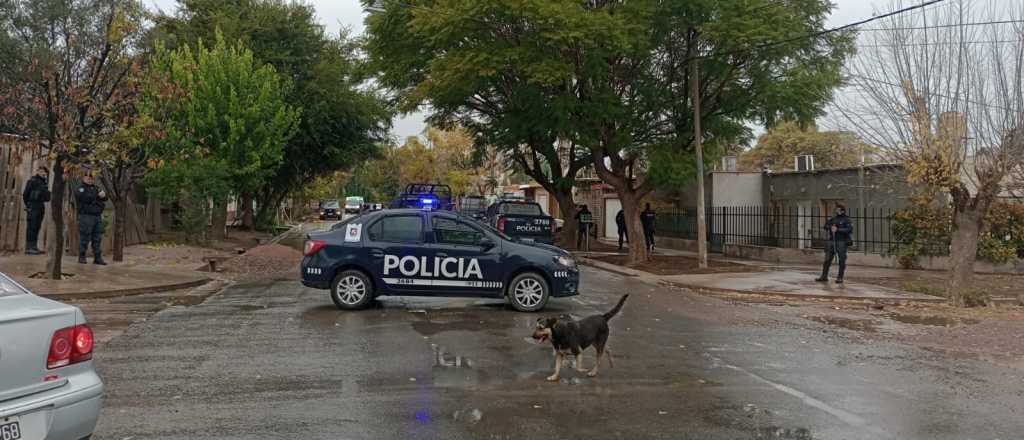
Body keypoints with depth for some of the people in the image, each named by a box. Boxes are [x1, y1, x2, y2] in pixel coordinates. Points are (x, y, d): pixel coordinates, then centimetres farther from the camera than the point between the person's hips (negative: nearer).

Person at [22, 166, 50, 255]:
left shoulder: (44, 182, 17)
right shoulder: (32, 180, -3)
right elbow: (25, 194, -6)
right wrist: (28, 205, -7)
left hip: (41, 206, 7)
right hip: (33, 206, -7)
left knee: (37, 227, 8)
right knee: (31, 227, -9)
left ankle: (34, 247, 11)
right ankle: (28, 247, -11)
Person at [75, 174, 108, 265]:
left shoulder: (95, 188, 21)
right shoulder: (80, 189, -1)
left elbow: (105, 198, 13)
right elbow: (85, 198, -18)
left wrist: (103, 195, -10)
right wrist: (98, 196, -7)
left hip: (97, 216, 6)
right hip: (85, 216, -6)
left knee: (97, 238, 5)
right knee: (85, 238, -4)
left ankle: (98, 258, 8)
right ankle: (81, 257, 5)